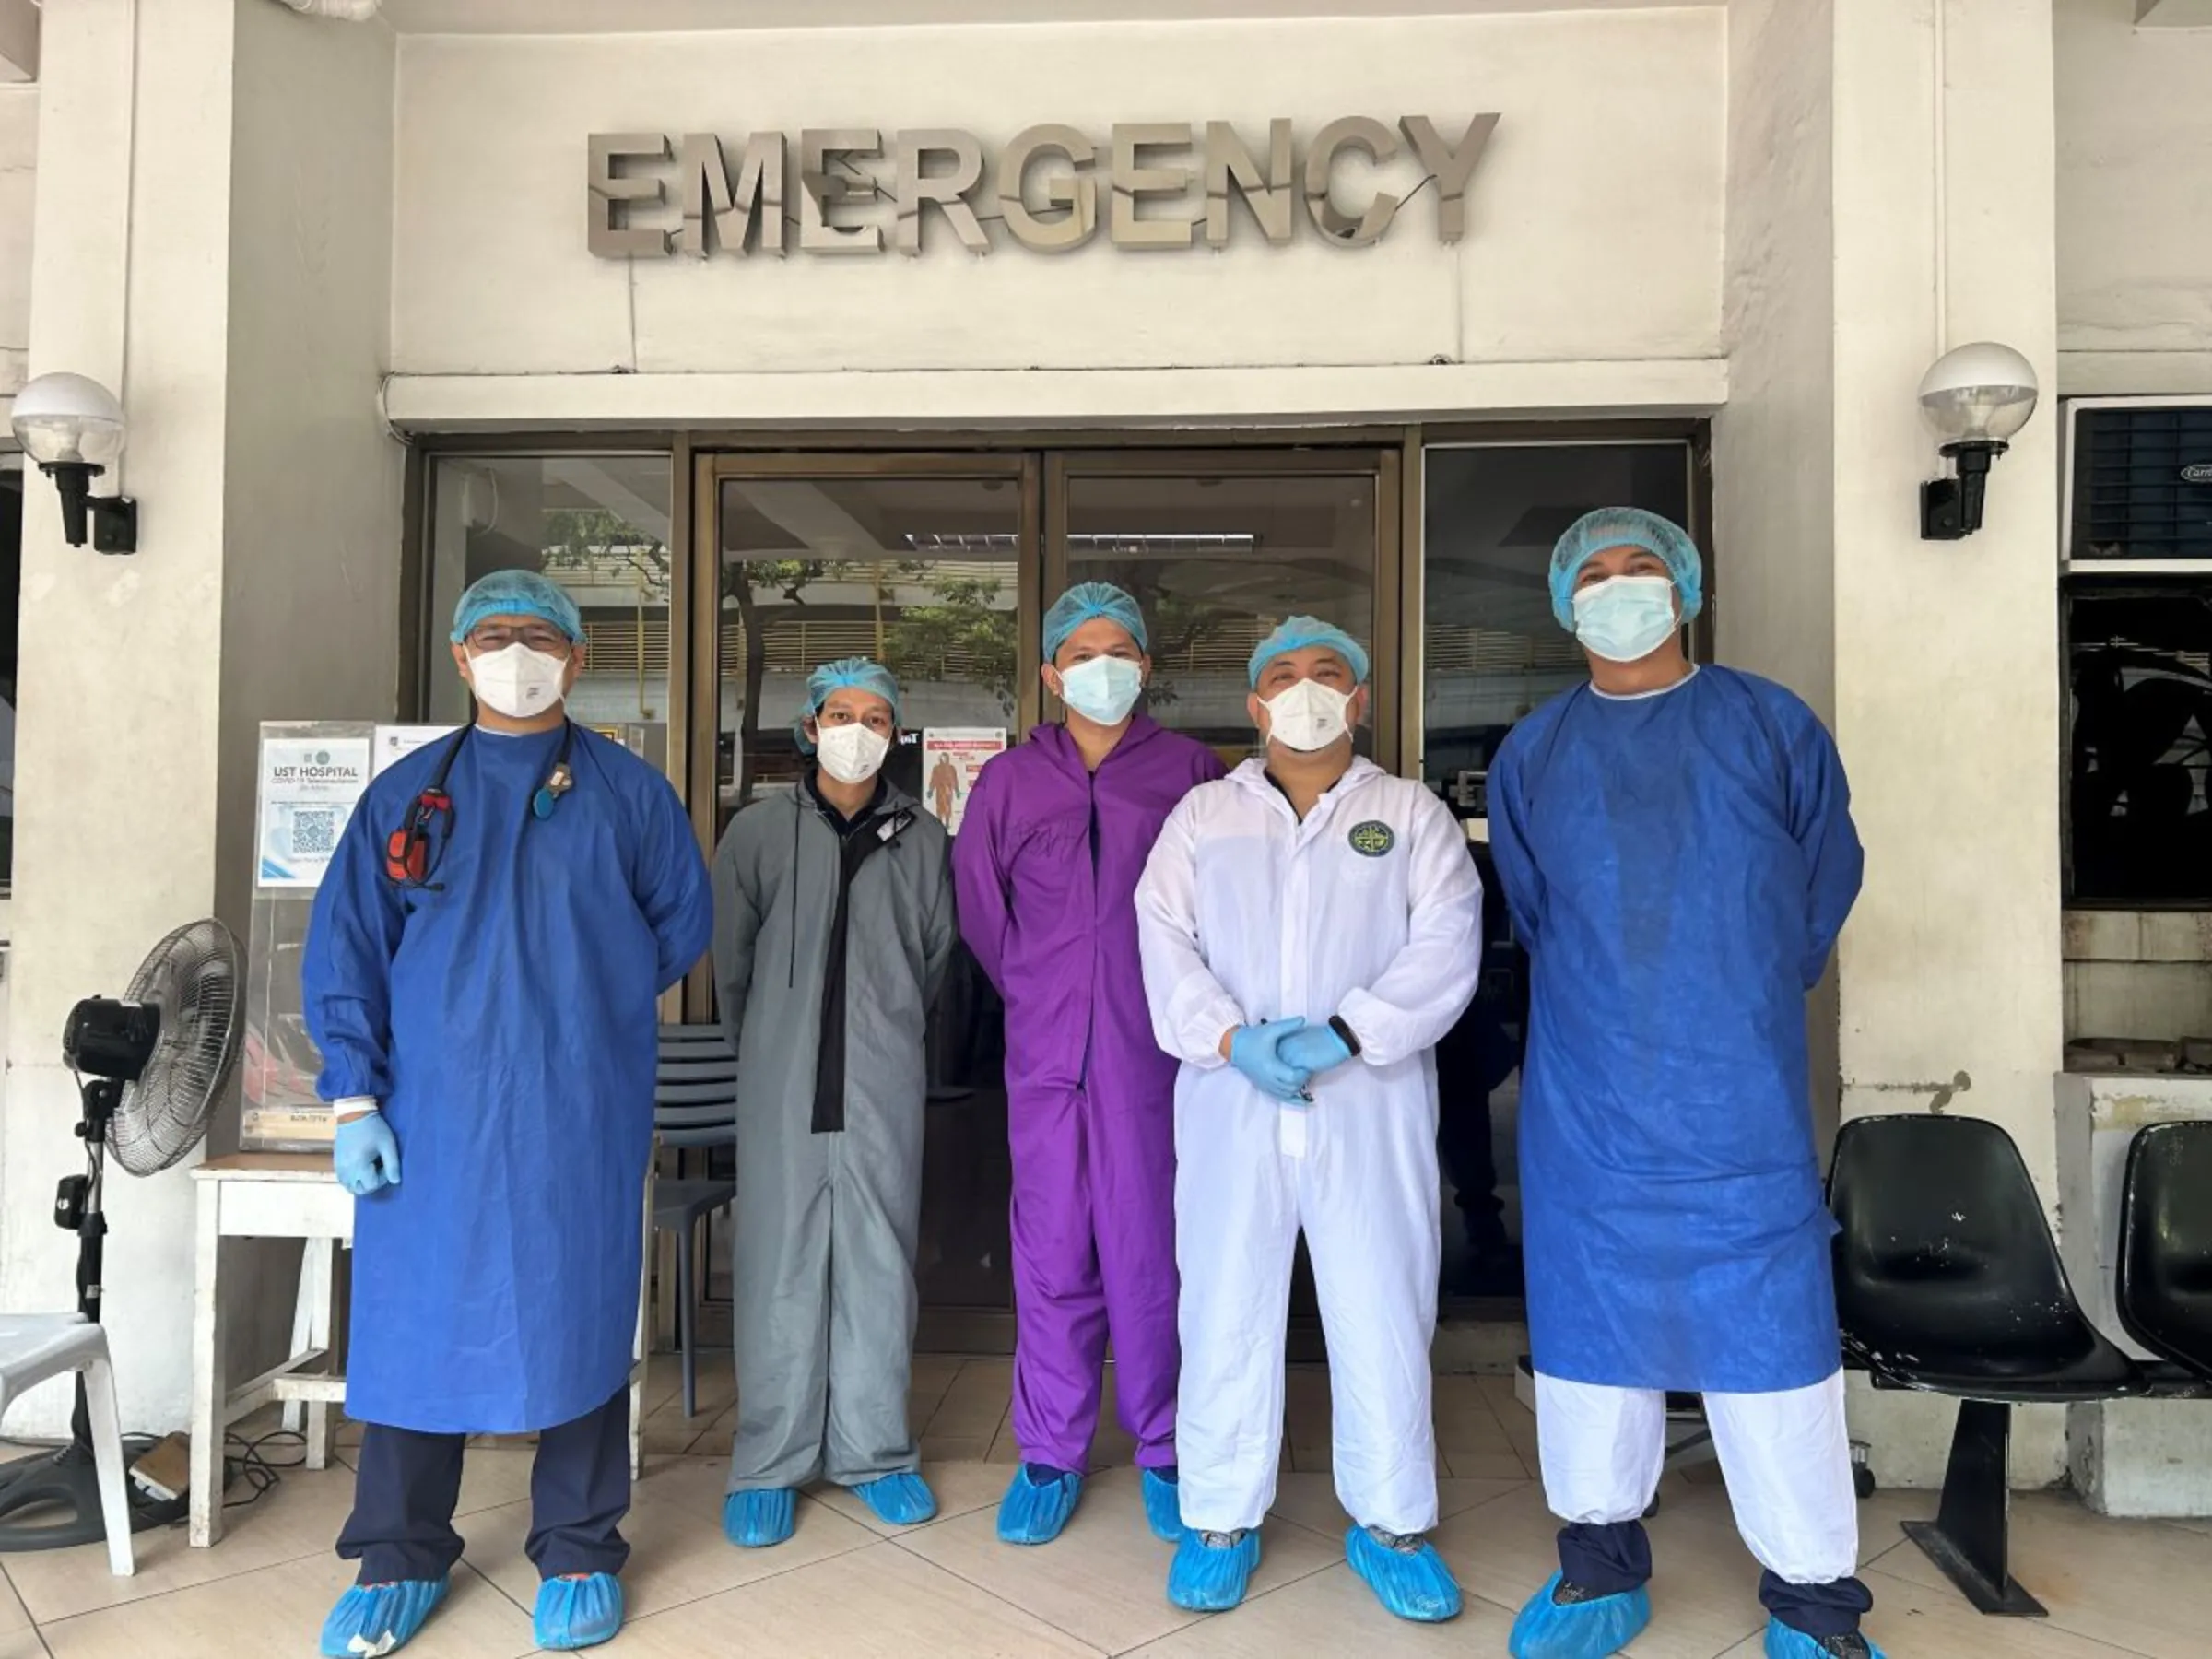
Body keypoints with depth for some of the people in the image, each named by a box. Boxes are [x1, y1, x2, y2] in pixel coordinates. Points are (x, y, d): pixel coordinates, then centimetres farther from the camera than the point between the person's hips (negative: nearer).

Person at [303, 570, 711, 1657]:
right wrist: (354, 1099, -3)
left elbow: (681, 926, 9)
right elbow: (344, 951, 4)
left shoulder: (628, 791, 6)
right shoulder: (405, 793, 8)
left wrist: (587, 999, 4)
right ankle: (400, 1556, 26)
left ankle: (579, 1551, 23)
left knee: (578, 1314, 6)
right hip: (431, 1112, 1)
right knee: (415, 1317, 7)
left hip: (582, 1113, -1)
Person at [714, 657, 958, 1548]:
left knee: (880, 1265, 8)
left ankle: (873, 1449, 22)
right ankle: (770, 1462, 17)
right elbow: (730, 955, 8)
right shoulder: (759, 830, 1)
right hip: (782, 1086, -1)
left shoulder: (920, 837, 5)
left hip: (883, 1087, 1)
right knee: (779, 1266, 3)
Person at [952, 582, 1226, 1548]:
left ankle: (1163, 1450, 21)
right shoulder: (1009, 781, 7)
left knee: (1149, 1251, 4)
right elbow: (977, 904, 15)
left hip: (1153, 1048, -1)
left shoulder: (1189, 771, 1)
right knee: (1052, 1256, 7)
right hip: (1045, 1050, 2)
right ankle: (1050, 1454, 22)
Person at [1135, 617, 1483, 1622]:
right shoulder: (1202, 814, 12)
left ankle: (1390, 1522, 25)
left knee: (1383, 1315, 6)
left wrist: (1346, 1033, -17)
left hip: (1372, 1104, -1)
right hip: (1231, 1103, 1)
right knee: (1226, 1311, 7)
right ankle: (1221, 1518, 23)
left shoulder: (1412, 813, 8)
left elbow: (1446, 943, -4)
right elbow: (1166, 941, 2)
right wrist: (1230, 1038, -14)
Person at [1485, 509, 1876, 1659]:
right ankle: (1602, 1560, 27)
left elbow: (1824, 890, 11)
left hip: (1742, 1101, -1)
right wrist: (1607, 1011, 13)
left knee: (1769, 1328, 1)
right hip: (1585, 1102, 2)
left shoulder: (1772, 726, 4)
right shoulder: (1531, 755, 8)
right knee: (1590, 1319, 10)